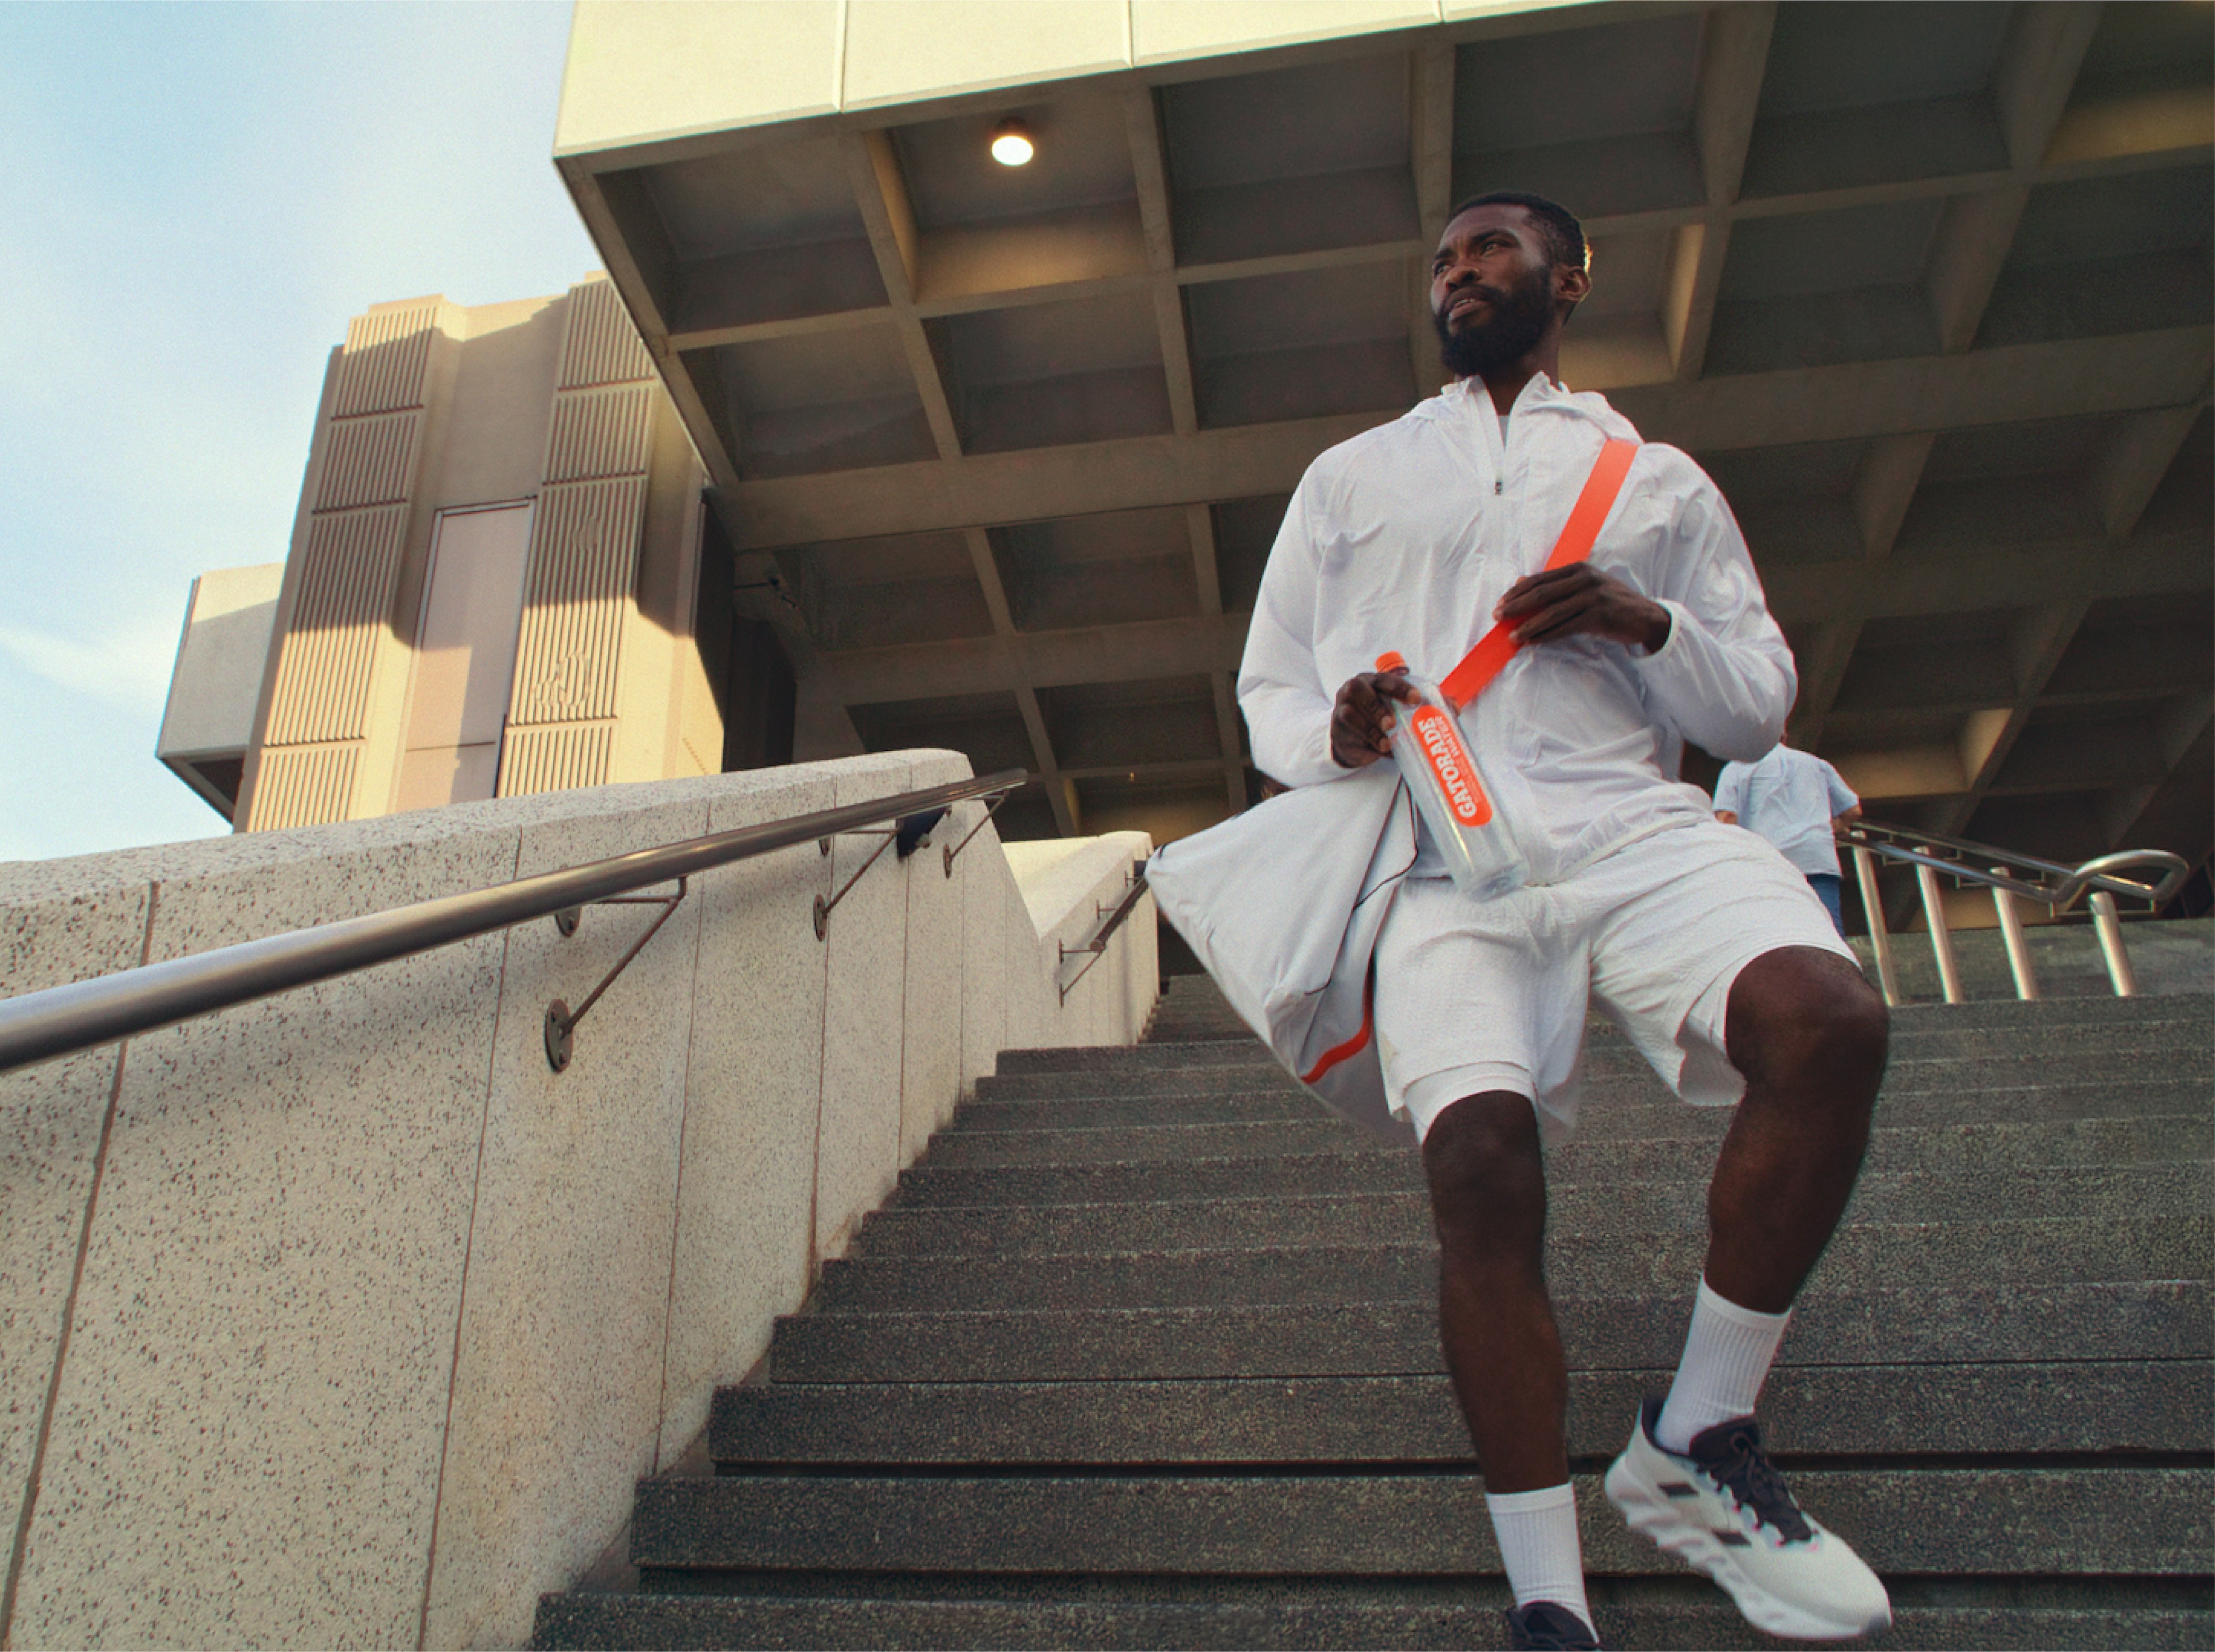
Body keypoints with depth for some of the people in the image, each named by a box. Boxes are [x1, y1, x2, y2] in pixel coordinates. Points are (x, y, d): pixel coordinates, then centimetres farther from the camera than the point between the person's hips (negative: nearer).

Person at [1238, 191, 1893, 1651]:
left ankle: (1696, 1447, -11)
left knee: (1829, 1022, -29)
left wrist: (1651, 625, -1)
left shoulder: (1659, 479, 24)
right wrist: (1332, 735, -2)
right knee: (1481, 1168, -25)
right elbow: (1267, 685, 22)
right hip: (1437, 851, 0)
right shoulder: (1350, 476, 25)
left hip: (1630, 821, 1)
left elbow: (1761, 711, 20)